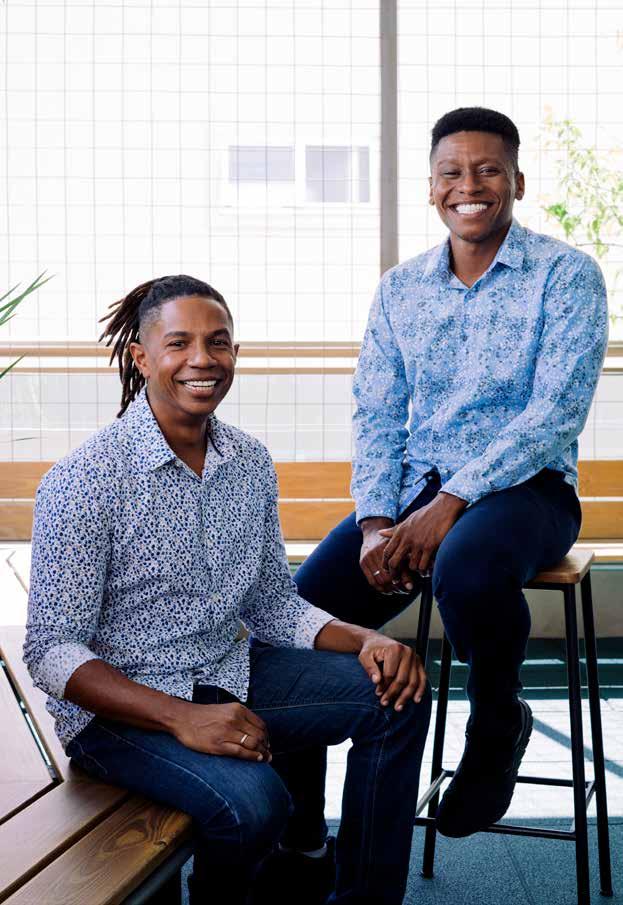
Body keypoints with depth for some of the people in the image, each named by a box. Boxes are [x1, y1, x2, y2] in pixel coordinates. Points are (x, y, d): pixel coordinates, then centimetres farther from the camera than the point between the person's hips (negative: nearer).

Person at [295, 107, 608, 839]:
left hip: (524, 486, -4)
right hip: (414, 487, 4)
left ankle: (498, 724, -4)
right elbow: (376, 417, 8)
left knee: (466, 569, -39)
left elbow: (556, 411, -13)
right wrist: (375, 521, -10)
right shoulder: (399, 289, 11)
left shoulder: (565, 275, -3)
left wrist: (450, 503, -22)